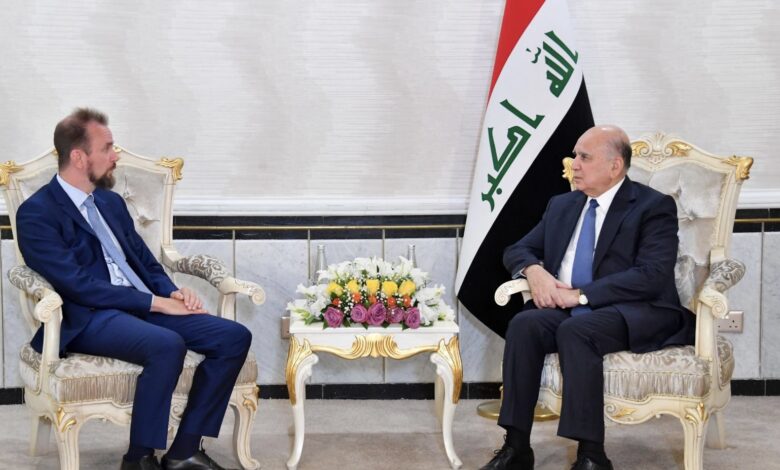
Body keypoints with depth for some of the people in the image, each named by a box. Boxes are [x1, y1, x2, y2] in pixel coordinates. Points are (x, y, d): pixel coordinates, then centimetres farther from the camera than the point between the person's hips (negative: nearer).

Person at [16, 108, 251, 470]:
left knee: (234, 337, -12)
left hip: (143, 308, 8)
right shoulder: (37, 214, -7)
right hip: (88, 318, -8)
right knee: (167, 345, -36)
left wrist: (173, 293, -2)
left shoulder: (111, 202, 19)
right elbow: (78, 285, -16)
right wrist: (156, 302, -17)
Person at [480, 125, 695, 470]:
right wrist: (534, 270, -5)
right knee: (524, 323, -25)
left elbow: (652, 276, -16)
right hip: (570, 309, 6)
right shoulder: (562, 205, 17)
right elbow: (517, 250, 21)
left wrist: (581, 294, -20)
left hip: (636, 314, -6)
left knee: (575, 330, -35)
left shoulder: (654, 206, -4)